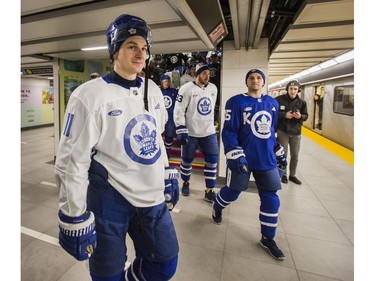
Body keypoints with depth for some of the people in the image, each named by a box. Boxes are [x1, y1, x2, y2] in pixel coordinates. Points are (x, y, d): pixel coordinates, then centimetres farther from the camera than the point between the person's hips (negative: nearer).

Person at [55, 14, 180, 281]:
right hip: (108, 199, -5)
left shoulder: (153, 90, 6)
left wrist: (168, 176, 15)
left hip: (151, 197, 6)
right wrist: (75, 219, -10)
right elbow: (71, 162, -13)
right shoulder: (90, 95, -14)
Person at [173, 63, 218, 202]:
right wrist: (181, 130, -18)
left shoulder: (213, 88, 6)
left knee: (212, 161, 2)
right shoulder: (186, 89, -11)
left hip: (209, 132, 5)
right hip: (190, 133, -4)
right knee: (187, 160, 10)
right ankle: (185, 183, 37)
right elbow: (178, 111, -13)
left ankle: (209, 191, 16)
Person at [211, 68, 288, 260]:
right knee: (232, 192, 10)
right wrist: (235, 155, -23)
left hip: (267, 159, 5)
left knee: (271, 199, 7)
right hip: (242, 158, -5)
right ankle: (217, 207, 46)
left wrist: (279, 152, 19)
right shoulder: (236, 102, -9)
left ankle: (267, 238, 26)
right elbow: (228, 131, -13)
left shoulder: (273, 104, 9)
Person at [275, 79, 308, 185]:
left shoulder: (302, 102, 0)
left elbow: (306, 116, 7)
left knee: (295, 155, 12)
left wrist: (300, 116, -16)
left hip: (296, 132, 4)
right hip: (282, 131, -3)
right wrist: (284, 115, -21)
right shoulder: (279, 99, -10)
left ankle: (292, 175, 30)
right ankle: (283, 174, 22)